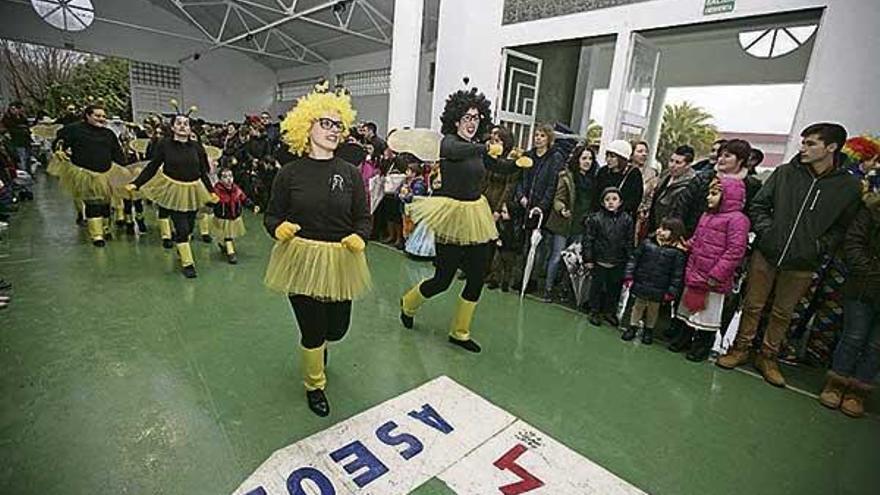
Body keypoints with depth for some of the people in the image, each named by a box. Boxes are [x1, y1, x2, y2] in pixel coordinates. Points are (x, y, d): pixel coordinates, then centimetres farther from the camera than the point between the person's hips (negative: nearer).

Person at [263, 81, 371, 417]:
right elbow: (272, 216, 3)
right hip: (301, 259, -2)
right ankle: (314, 386, 36)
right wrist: (279, 228, -19)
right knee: (312, 332, 6)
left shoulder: (350, 173, -3)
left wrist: (358, 237, -19)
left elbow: (363, 217, 1)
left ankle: (318, 343, 55)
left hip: (340, 261, 2)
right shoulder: (290, 173, -5)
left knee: (337, 329, 14)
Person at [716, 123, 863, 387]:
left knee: (783, 313, 14)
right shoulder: (785, 172, -1)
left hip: (801, 265, 0)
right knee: (752, 305, 10)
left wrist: (820, 246, -10)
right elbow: (759, 204, 5)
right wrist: (765, 230, -8)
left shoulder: (850, 186, -1)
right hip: (766, 255, 0)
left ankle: (768, 357, 30)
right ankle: (741, 348, 26)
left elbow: (843, 227, 4)